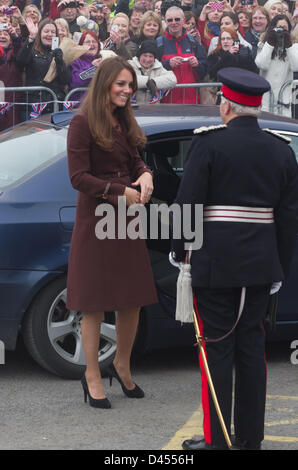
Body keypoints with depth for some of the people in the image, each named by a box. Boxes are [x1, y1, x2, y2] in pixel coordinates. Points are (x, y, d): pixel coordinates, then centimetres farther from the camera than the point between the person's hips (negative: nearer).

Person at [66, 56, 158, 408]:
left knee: (132, 299, 11)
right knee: (95, 304, 1)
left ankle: (122, 366, 29)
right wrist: (121, 192, -17)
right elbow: (78, 177, -14)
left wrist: (144, 176, -7)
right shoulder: (83, 124, -11)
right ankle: (92, 376, 12)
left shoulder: (125, 123, 13)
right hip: (95, 219, -7)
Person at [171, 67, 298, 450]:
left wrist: (179, 249, 3)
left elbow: (188, 202, -11)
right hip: (261, 266, 5)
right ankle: (250, 436, 17)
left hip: (214, 263, -5)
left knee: (217, 348, 0)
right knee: (251, 345, 12)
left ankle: (216, 439, 2)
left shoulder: (209, 143, -10)